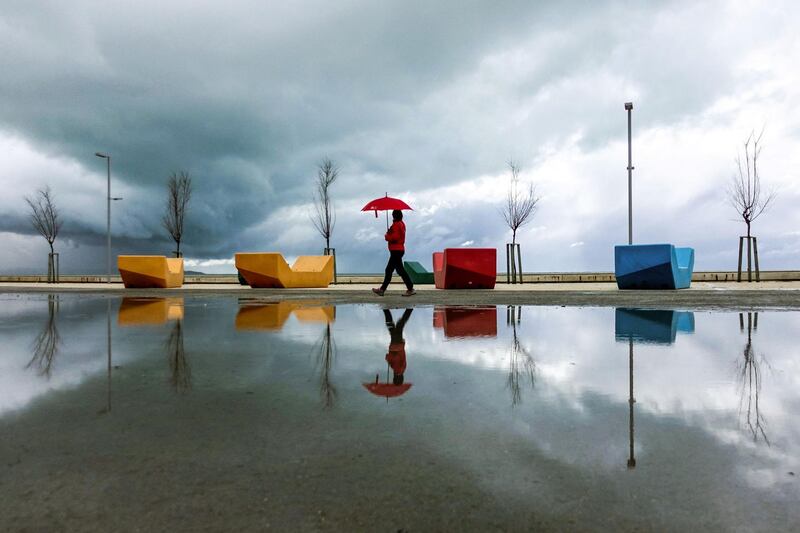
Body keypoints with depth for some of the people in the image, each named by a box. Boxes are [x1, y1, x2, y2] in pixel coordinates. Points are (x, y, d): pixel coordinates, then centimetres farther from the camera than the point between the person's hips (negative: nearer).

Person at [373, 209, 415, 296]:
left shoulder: (396, 224, -15)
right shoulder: (402, 224, 15)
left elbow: (394, 237, -21)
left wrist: (387, 236, -3)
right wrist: (389, 234, 5)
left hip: (396, 250, -10)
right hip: (399, 249, 10)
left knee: (400, 270, -7)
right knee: (389, 270, 13)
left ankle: (410, 289, -5)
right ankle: (382, 289, 18)